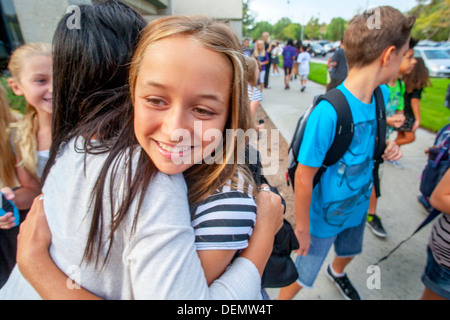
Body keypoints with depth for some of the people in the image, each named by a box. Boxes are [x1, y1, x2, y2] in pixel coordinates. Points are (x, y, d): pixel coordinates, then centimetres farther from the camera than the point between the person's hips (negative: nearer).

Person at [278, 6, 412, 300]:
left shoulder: (381, 95, -10)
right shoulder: (328, 112, -34)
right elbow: (304, 177, -26)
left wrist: (386, 147, -11)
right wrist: (302, 228, -14)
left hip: (359, 206, 7)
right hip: (324, 216, -7)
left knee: (349, 251, 35)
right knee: (303, 276, 15)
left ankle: (337, 272, 69)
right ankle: (283, 298, 48)